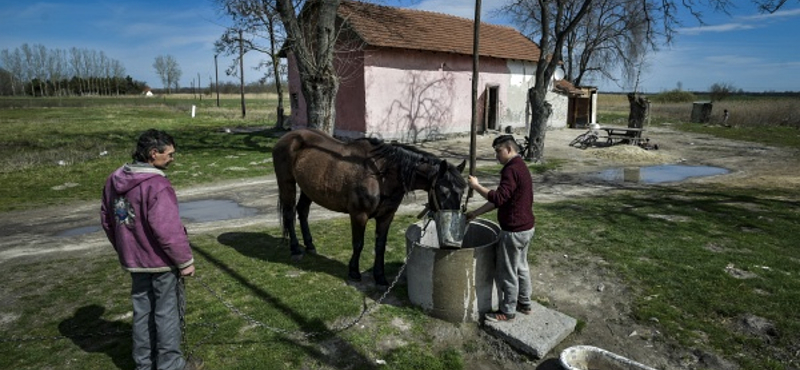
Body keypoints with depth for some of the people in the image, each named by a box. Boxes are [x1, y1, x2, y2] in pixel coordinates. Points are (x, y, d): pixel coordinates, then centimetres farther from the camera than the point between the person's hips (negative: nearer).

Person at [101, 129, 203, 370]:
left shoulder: (114, 180, 4)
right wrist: (185, 261, -15)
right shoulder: (157, 186, -25)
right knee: (167, 313, 7)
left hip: (134, 260, 8)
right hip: (162, 261, -8)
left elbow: (107, 219, 14)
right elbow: (169, 230, -26)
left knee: (142, 311, 20)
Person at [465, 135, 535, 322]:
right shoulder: (520, 166, 12)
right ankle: (524, 304, 36)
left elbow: (499, 198, -28)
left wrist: (476, 186, -17)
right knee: (521, 267, 22)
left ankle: (508, 312, 18)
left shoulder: (511, 169, -21)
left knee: (507, 272, 4)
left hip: (514, 231, -10)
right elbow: (500, 199, 13)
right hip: (526, 227, 10)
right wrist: (475, 213, 11)